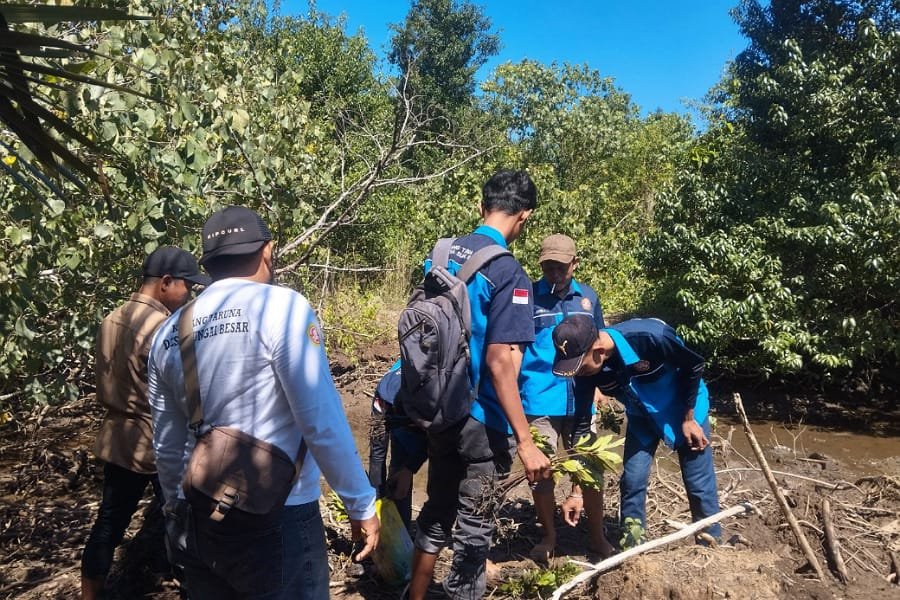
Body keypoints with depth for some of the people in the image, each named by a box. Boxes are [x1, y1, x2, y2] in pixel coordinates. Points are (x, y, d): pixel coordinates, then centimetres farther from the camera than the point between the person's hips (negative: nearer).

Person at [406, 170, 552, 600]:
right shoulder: (509, 272, -19)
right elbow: (499, 361, -24)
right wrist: (525, 442, -20)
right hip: (481, 420, -7)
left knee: (437, 509, 22)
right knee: (474, 524, 11)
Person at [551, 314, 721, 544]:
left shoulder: (650, 336, -39)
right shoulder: (586, 366, -24)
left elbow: (694, 365, -19)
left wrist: (689, 419, -13)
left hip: (684, 408, -3)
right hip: (641, 416, 3)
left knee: (700, 486, 1)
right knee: (631, 481, -3)